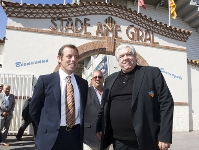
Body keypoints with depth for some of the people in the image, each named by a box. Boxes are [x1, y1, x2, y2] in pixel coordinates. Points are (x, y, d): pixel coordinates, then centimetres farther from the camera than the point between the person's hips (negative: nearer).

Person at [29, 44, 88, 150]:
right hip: (51, 137, -3)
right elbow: (34, 109, 0)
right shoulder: (45, 80, -5)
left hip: (76, 136, 4)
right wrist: (47, 128, 3)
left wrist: (81, 130, 7)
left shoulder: (83, 83, 5)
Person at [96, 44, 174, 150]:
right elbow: (104, 106, 17)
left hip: (145, 141, -3)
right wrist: (100, 128, 11)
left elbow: (166, 103, -7)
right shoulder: (110, 79, 11)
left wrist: (165, 136, -11)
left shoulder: (152, 73, -2)